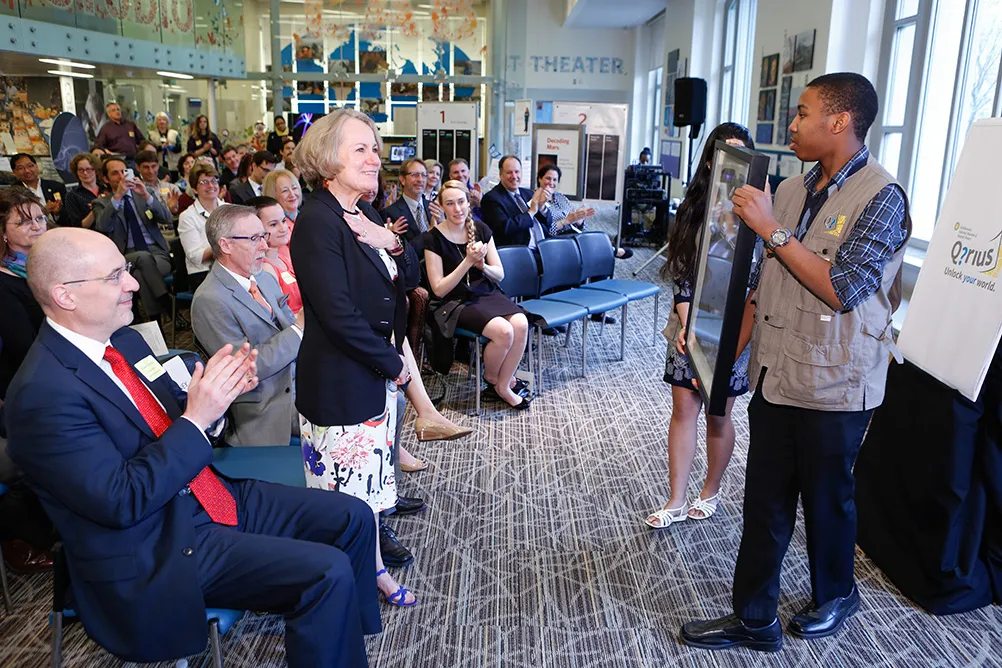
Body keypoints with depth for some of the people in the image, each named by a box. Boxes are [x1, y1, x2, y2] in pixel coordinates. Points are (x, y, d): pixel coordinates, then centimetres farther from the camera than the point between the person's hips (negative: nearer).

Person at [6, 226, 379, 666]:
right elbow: (122, 500, -23)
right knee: (328, 573, -21)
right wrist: (196, 418, -23)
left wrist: (217, 393, -8)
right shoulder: (43, 393, -21)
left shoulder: (123, 340, 4)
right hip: (158, 551, -8)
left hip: (207, 495, 8)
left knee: (352, 518, 4)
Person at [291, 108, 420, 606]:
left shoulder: (363, 214, 7)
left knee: (372, 476, 20)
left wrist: (392, 243, -12)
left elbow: (408, 278, 9)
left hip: (378, 373, 9)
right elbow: (339, 314, -23)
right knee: (348, 487, 6)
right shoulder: (317, 221, -19)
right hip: (340, 381, -9)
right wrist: (392, 362, -14)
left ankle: (374, 567, 36)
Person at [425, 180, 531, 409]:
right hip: (458, 302, -5)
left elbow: (499, 275, 5)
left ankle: (502, 385, -6)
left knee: (521, 324, -24)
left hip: (488, 294, 5)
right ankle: (490, 377, 3)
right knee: (503, 330, -29)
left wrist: (482, 265, -18)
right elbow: (439, 289, -12)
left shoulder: (480, 229, 4)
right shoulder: (435, 238, -9)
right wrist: (468, 261, -20)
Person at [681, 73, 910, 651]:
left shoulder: (881, 198, -12)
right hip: (776, 376, 6)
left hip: (834, 386, -5)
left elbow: (841, 289, -22)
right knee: (765, 503, 11)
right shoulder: (791, 190, 8)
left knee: (827, 500, 14)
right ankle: (754, 618, 25)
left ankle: (836, 595, 41)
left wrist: (773, 230, -21)